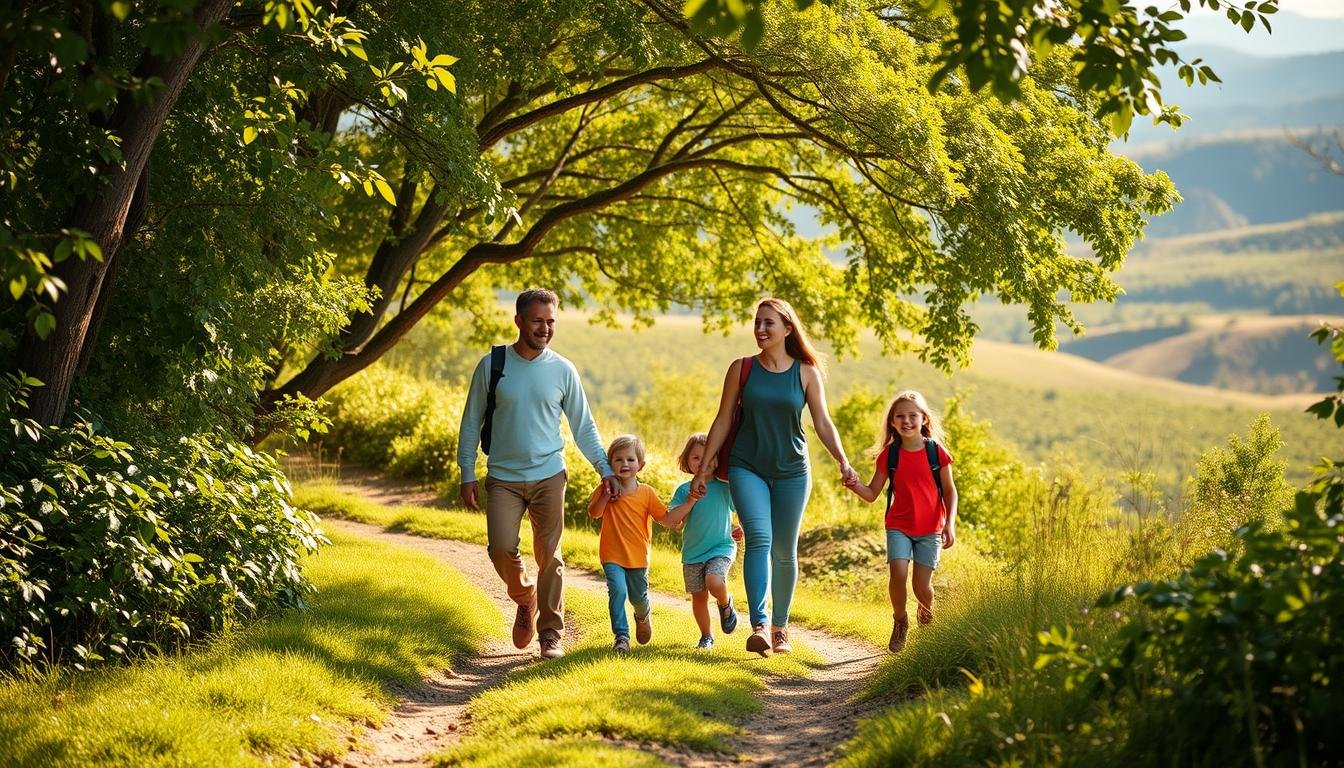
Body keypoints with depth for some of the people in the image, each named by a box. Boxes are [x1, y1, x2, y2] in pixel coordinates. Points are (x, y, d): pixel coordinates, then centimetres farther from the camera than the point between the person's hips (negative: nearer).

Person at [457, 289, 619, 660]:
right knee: (501, 548, -15)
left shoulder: (563, 370, 2)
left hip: (549, 476, 1)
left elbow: (584, 427, 10)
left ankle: (551, 634, 10)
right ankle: (525, 598, 15)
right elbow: (471, 423, 6)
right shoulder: (492, 365, 0)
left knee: (549, 557, -1)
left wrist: (605, 469, 1)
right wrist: (467, 475, 1)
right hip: (503, 478, 0)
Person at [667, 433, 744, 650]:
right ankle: (706, 636, 27)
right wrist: (691, 502, -19)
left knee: (714, 583, -28)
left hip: (721, 548, -2)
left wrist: (737, 528, -11)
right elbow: (670, 519, -10)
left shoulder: (723, 487, -4)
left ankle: (726, 603, 6)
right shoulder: (684, 490, -1)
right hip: (693, 552, 2)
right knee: (699, 596, 7)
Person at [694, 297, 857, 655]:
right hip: (747, 468, -1)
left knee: (784, 551, 5)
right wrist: (704, 470, 5)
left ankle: (780, 627, 21)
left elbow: (823, 423, -1)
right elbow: (723, 422, 6)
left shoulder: (806, 373, 1)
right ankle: (759, 626, -29)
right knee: (759, 539, -20)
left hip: (791, 471, 1)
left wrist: (843, 462, -16)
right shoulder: (741, 369, 1)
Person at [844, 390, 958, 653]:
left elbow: (949, 492, 5)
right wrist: (854, 485, -18)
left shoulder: (936, 452, -3)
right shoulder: (889, 455, 0)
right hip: (898, 526, 1)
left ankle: (926, 614, 29)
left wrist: (950, 524, -6)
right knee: (897, 574, -20)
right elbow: (872, 494, 3)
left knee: (922, 585, -7)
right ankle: (900, 621, 7)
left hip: (930, 530, -1)